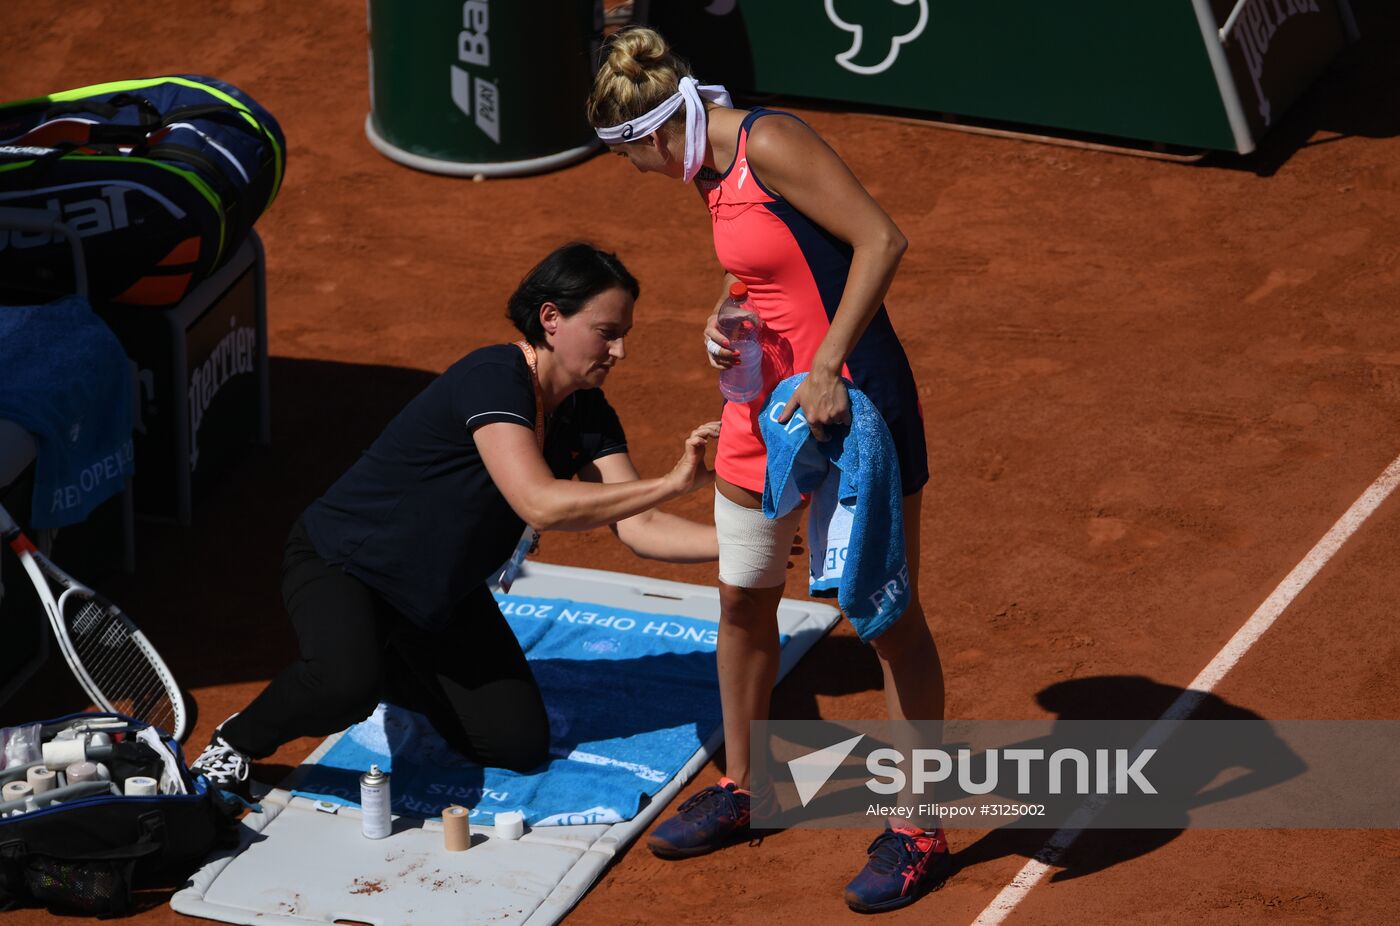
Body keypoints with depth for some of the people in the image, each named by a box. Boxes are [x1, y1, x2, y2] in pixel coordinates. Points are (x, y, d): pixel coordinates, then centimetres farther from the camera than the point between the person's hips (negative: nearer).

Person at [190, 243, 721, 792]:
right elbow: (541, 503, -42)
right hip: (339, 559, -8)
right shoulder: (493, 378, -30)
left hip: (442, 592, 8)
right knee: (346, 686, -38)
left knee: (521, 747, 2)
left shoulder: (586, 416, -6)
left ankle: (394, 671, 26)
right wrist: (672, 483, -42)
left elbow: (638, 528, -11)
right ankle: (235, 743, -6)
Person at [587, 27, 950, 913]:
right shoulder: (713, 172, 7)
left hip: (850, 403, -9)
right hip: (765, 406, 9)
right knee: (743, 603, 17)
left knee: (889, 616, 1)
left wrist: (827, 369, -27)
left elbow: (881, 240, -24)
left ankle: (917, 835, 11)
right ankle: (739, 791, 35)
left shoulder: (771, 143, -19)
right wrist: (722, 317, 2)